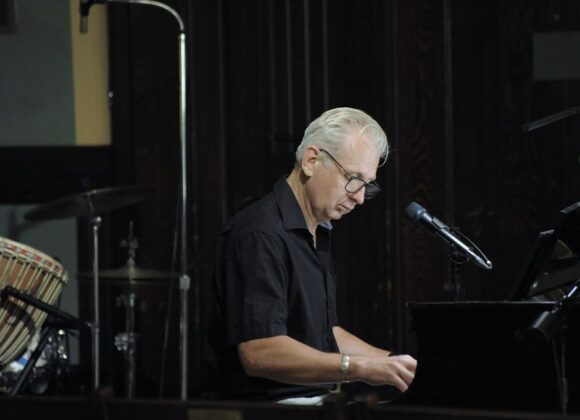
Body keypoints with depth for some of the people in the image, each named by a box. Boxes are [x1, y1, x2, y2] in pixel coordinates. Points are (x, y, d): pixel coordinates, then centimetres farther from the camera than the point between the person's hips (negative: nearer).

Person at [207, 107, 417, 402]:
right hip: (267, 408, -9)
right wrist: (360, 368, -28)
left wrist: (393, 363, 12)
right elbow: (259, 353, -24)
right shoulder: (260, 235, -14)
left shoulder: (317, 234, 18)